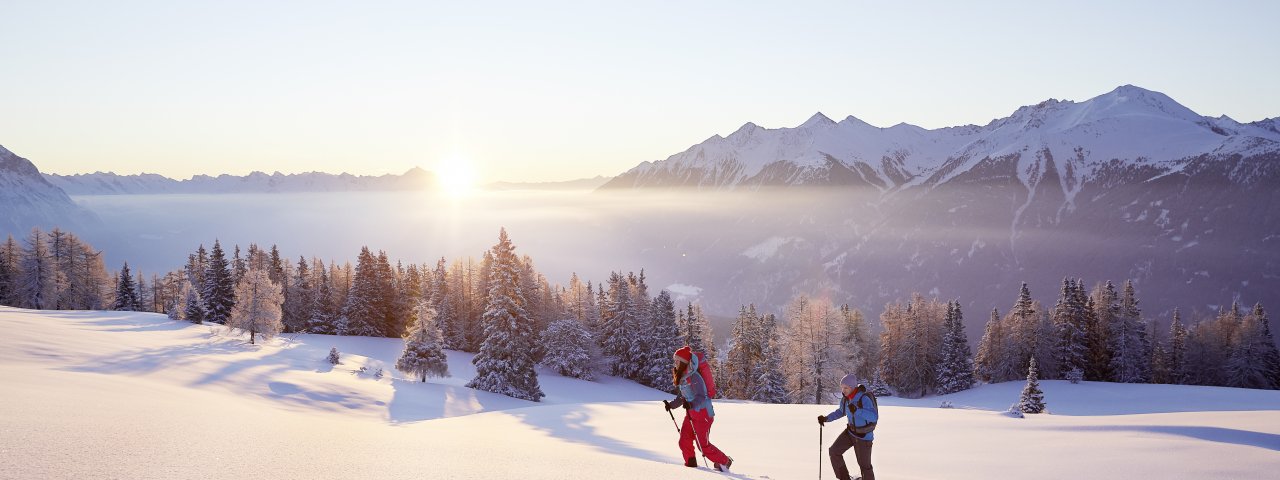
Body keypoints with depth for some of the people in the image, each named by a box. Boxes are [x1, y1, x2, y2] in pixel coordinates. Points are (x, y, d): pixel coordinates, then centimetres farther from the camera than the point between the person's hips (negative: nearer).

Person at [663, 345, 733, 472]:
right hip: (691, 413, 9)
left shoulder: (694, 377, -20)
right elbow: (681, 397, 19)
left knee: (703, 445, -5)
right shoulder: (682, 377, 8)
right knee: (684, 442, 3)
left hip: (702, 413, -9)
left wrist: (691, 404, -42)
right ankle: (691, 464, 18)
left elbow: (701, 397, -27)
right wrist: (671, 405, 7)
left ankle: (724, 461, 11)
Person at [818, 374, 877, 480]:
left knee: (864, 465, 3)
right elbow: (841, 412, 17)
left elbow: (874, 417, -35)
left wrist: (857, 410, -46)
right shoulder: (845, 398, -4)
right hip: (850, 431, 7)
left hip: (864, 436, -7)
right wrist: (826, 418, 6)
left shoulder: (864, 398, -26)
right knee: (834, 451, 0)